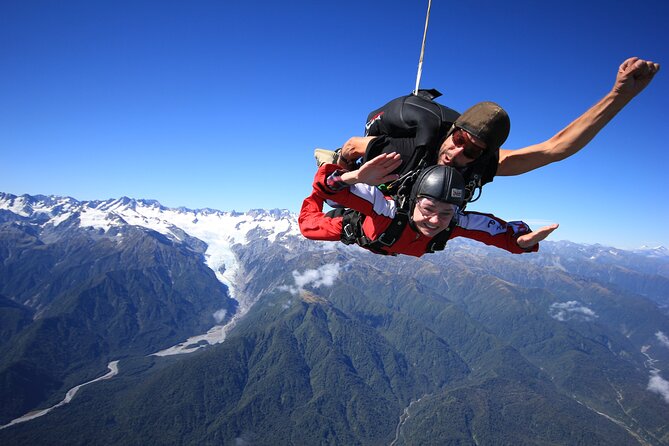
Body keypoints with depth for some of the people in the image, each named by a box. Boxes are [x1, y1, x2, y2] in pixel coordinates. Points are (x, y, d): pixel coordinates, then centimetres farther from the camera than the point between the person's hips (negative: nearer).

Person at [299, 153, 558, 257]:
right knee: (309, 227, 15)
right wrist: (354, 177, -80)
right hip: (359, 227, -3)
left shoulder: (457, 223, -41)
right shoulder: (390, 210, -52)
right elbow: (330, 185, -56)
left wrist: (526, 240, -52)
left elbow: (503, 232, -29)